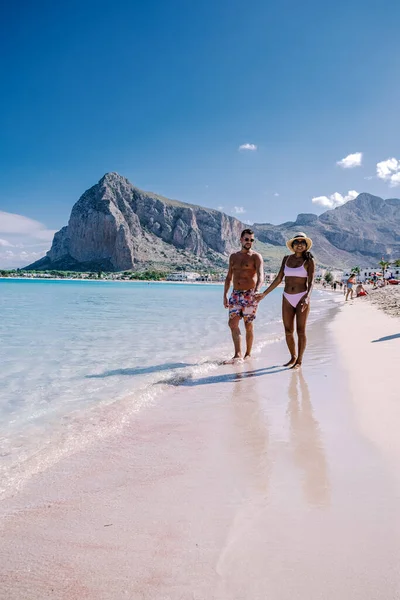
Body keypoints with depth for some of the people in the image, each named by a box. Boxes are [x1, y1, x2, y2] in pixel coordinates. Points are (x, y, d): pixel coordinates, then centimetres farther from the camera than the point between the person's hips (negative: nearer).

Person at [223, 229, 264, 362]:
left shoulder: (256, 257, -3)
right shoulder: (233, 256, 14)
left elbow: (260, 275, -17)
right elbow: (229, 277, 19)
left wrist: (257, 290, -35)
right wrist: (225, 295, 13)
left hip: (250, 295, -4)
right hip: (236, 294, 5)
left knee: (248, 325, 2)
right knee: (233, 323, -8)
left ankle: (248, 354, 14)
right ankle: (238, 355, -10)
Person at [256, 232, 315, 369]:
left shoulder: (309, 261, -3)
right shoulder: (286, 259, 8)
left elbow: (311, 282, -12)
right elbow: (278, 279, 9)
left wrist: (306, 298, -29)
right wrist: (264, 294, 5)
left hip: (302, 298, -4)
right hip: (287, 299, 4)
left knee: (301, 331, -1)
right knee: (288, 331, 6)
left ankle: (299, 360, 11)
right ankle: (293, 357, 24)